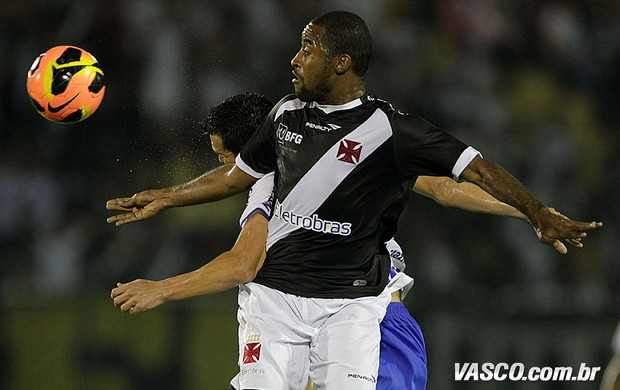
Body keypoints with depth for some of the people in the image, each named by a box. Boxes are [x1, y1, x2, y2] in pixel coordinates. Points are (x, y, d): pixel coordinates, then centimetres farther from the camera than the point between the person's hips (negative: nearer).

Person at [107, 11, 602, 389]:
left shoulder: (390, 128, -8)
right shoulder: (288, 114, 8)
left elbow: (473, 166, -14)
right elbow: (240, 174, 24)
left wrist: (538, 213, -26)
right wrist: (165, 198, 29)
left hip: (352, 304, -4)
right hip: (274, 293, 4)